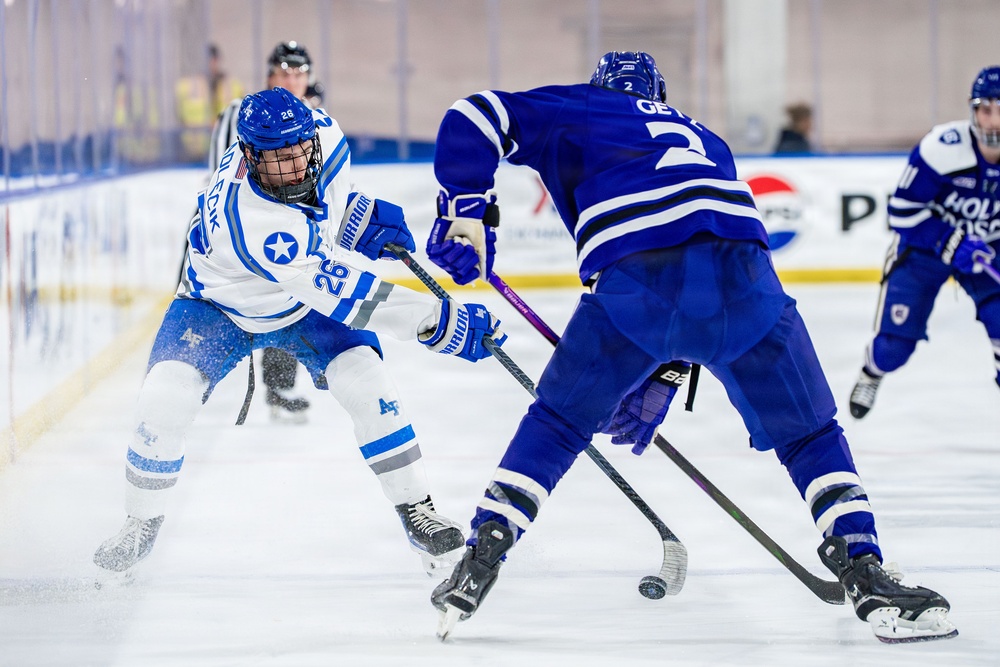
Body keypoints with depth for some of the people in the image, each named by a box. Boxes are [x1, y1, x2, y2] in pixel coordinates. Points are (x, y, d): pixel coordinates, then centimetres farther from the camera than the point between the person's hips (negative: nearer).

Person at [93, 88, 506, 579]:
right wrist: (443, 323, -49)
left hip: (305, 304, 4)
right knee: (166, 398, -21)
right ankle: (142, 523, 4)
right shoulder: (249, 219, -45)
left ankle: (417, 512, -6)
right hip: (220, 303, -4)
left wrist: (365, 216, -14)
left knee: (363, 380, -18)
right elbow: (344, 294, -47)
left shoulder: (320, 132, -25)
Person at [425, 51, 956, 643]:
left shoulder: (580, 111, 30)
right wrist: (662, 379, 40)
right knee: (808, 433, 19)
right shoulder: (703, 139, 41)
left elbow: (474, 118, 16)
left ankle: (478, 565, 12)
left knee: (558, 421, 20)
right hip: (743, 274, 2)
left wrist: (466, 208, 17)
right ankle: (865, 573, 4)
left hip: (632, 276, -2)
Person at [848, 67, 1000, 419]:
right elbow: (903, 211, -24)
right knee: (895, 340, -1)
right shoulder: (942, 147, -30)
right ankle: (870, 376, 33)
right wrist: (952, 245, -32)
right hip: (924, 242, -2)